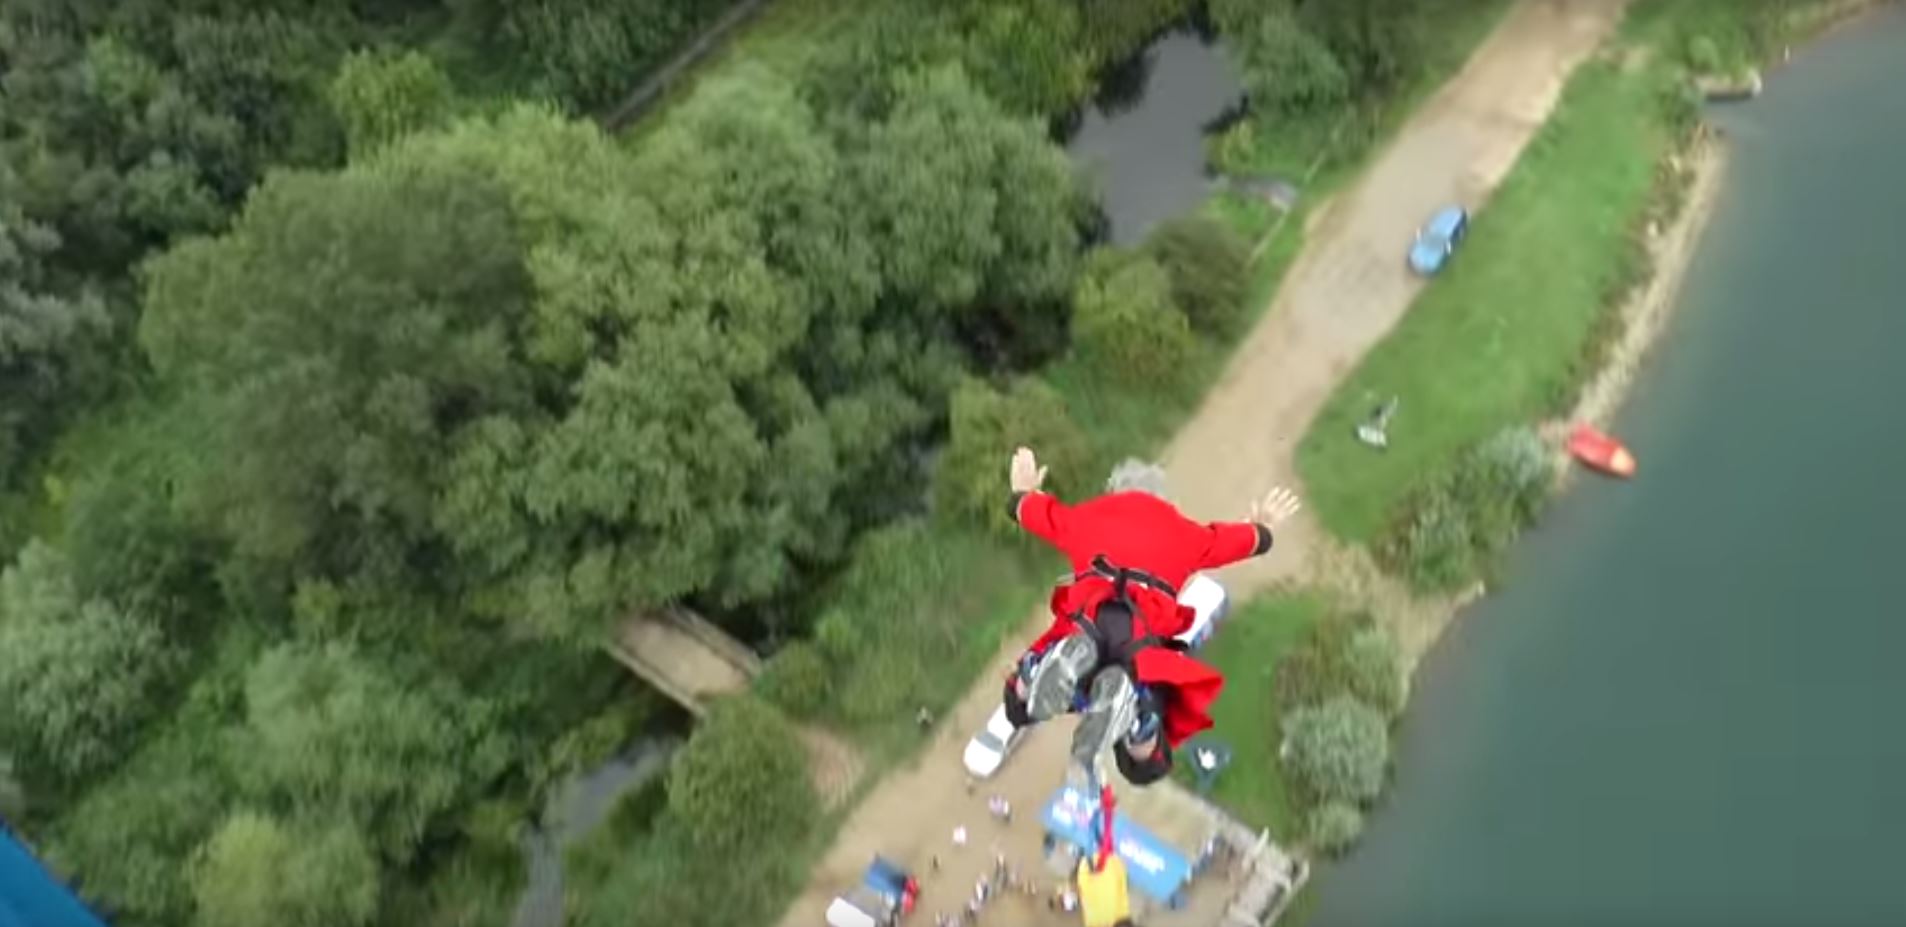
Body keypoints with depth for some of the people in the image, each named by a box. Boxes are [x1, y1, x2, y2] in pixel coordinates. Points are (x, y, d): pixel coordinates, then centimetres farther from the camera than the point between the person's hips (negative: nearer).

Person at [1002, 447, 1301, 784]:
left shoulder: (1084, 516, 28)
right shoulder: (1184, 532, 28)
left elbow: (1028, 509, 44)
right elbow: (1249, 539, 42)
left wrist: (1024, 490, 68)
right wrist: (1264, 526, 66)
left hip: (1085, 622, 0)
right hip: (1146, 637, 0)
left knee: (1020, 704, 21)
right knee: (1146, 765, 13)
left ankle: (1065, 663, -15)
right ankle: (1128, 700, -24)